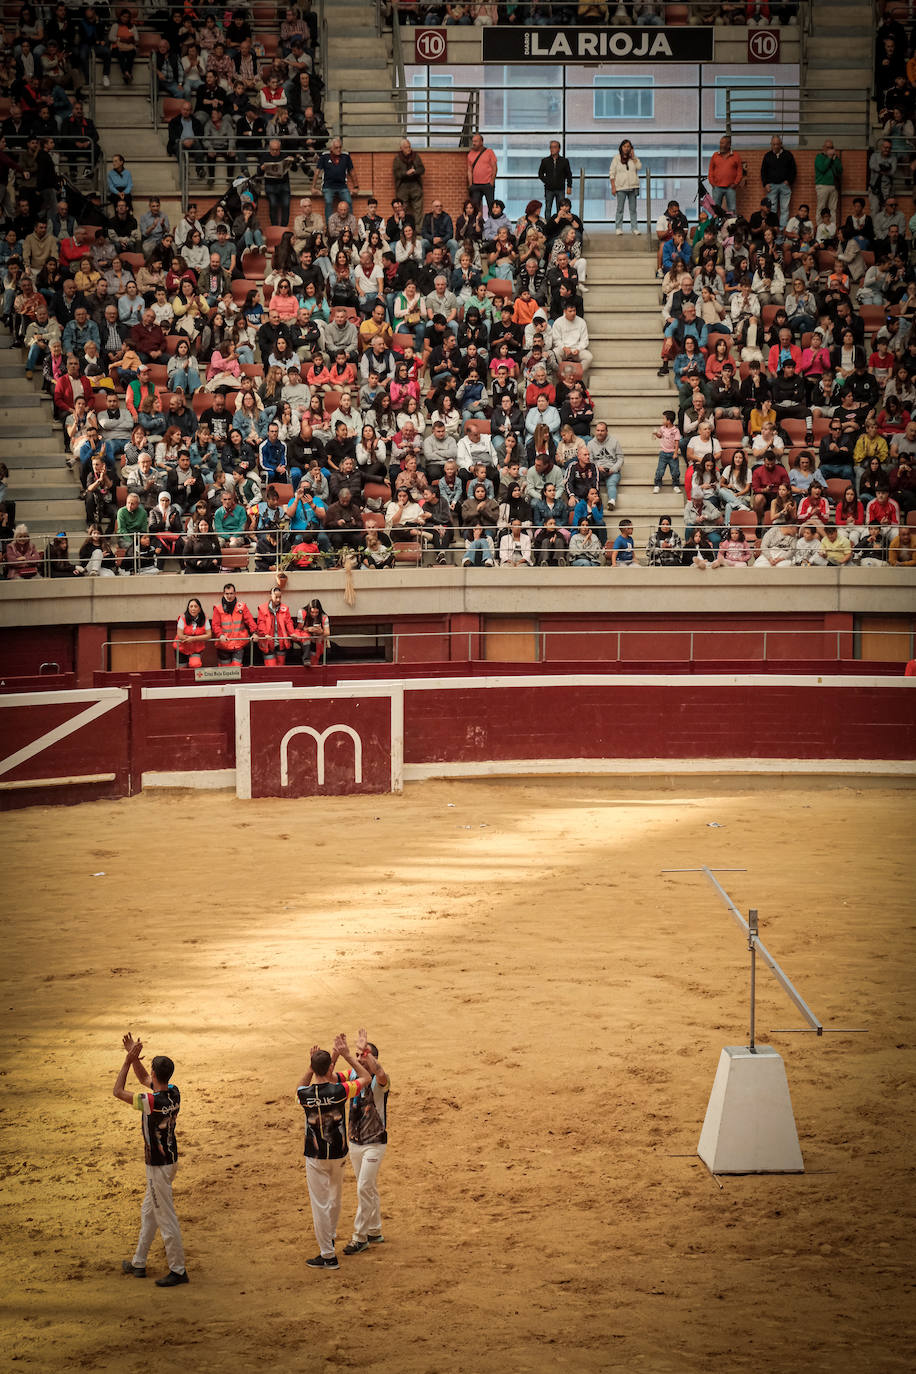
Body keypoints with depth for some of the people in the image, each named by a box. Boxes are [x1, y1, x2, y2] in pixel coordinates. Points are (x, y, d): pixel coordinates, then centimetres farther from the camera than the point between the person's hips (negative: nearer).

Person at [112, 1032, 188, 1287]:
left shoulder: (152, 1101, -27)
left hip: (158, 1166, -9)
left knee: (166, 1218, 0)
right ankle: (139, 1264, 33)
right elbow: (144, 1079, 16)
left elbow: (118, 1091, -15)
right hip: (170, 1160, 9)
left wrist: (128, 1060, -11)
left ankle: (178, 1270, 7)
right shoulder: (174, 1093, -2)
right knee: (149, 1213, 21)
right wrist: (133, 1056, 10)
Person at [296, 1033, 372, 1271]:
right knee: (334, 1200, 22)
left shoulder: (305, 1095, -14)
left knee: (320, 1204, 4)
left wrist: (311, 1064, 5)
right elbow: (366, 1078, 1)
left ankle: (328, 1256, 5)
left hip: (315, 1157, -2)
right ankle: (329, 1239, 41)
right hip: (338, 1154, 2)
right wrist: (346, 1056, 4)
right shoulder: (340, 1091, -17)